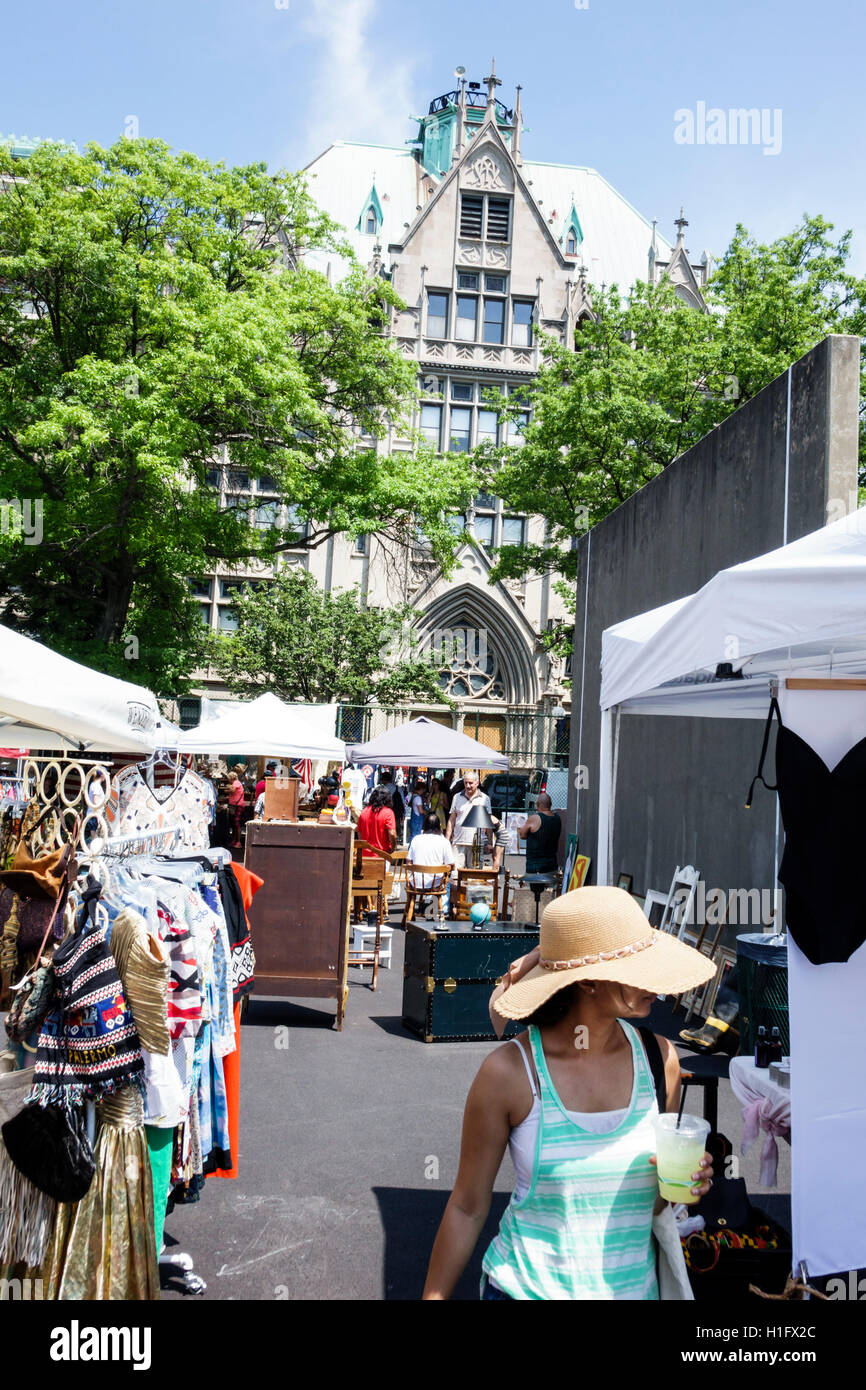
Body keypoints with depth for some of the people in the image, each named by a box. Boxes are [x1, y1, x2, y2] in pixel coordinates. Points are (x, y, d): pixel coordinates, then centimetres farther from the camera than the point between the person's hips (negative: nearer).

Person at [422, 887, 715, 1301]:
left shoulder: (658, 1057, -8)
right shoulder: (510, 1071, -20)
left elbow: (650, 1203, 5)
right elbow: (467, 1208, -8)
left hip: (634, 1285, 4)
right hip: (525, 1288, -3)